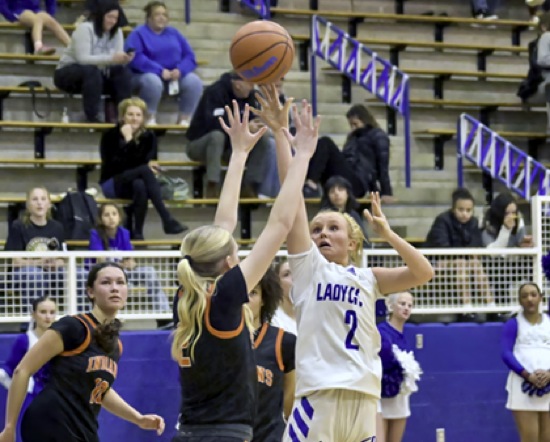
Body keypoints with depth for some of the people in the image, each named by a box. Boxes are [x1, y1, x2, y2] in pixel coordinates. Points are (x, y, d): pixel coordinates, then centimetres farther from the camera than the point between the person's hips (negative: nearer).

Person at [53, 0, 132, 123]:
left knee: (123, 72, -19)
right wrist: (111, 58, -39)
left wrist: (124, 59, -33)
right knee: (91, 70, -39)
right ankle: (92, 117, -36)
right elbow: (82, 59, -31)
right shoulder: (85, 28, -19)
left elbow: (116, 59, -7)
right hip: (68, 74, -6)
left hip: (96, 76, 6)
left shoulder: (117, 32, 1)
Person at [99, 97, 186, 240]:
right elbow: (112, 166, -20)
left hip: (137, 181, 3)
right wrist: (127, 141, -25)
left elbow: (151, 161, -4)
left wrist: (151, 165, -28)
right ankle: (167, 221, -42)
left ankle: (136, 232, -35)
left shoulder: (149, 136, 2)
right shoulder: (110, 135, -8)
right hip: (112, 184, -3)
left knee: (140, 185, -37)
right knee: (145, 170, -33)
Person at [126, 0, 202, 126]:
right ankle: (150, 118, -23)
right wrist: (160, 71, -25)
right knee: (152, 81, -39)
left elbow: (190, 56, 8)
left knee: (194, 81, -24)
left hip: (174, 76, 4)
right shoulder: (138, 33, 1)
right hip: (148, 75, -4)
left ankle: (184, 119, -15)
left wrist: (180, 70, -15)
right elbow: (135, 58, -16)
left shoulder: (174, 33, 16)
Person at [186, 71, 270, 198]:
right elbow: (216, 123, -33)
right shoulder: (215, 91, -21)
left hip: (228, 145, 7)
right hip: (200, 144, -7)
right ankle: (212, 187, -40)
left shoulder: (248, 95, 0)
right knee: (217, 135, -40)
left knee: (263, 138, -12)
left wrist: (255, 126, -22)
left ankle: (249, 188, -14)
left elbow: (251, 119, 3)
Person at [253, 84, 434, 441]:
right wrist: (281, 134, -4)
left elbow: (423, 273, 3)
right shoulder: (308, 265, 8)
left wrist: (387, 233, -3)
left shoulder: (367, 279, 14)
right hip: (319, 394, -3)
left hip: (364, 397, 3)